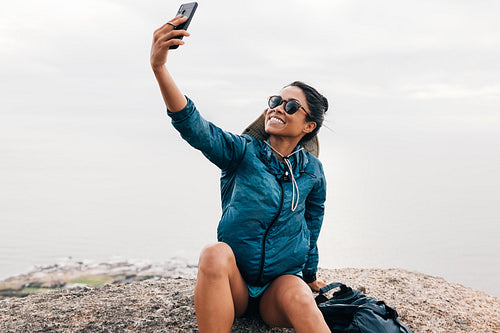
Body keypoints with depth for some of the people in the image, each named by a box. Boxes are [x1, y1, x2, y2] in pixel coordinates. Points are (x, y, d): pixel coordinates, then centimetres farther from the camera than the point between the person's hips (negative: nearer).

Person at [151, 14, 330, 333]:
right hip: (234, 286, 0)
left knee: (299, 298, -35)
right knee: (216, 253, -35)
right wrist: (159, 67, -35)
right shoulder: (244, 151, -4)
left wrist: (310, 274, 26)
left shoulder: (312, 170, 3)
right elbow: (194, 126, -20)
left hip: (282, 281, 0)